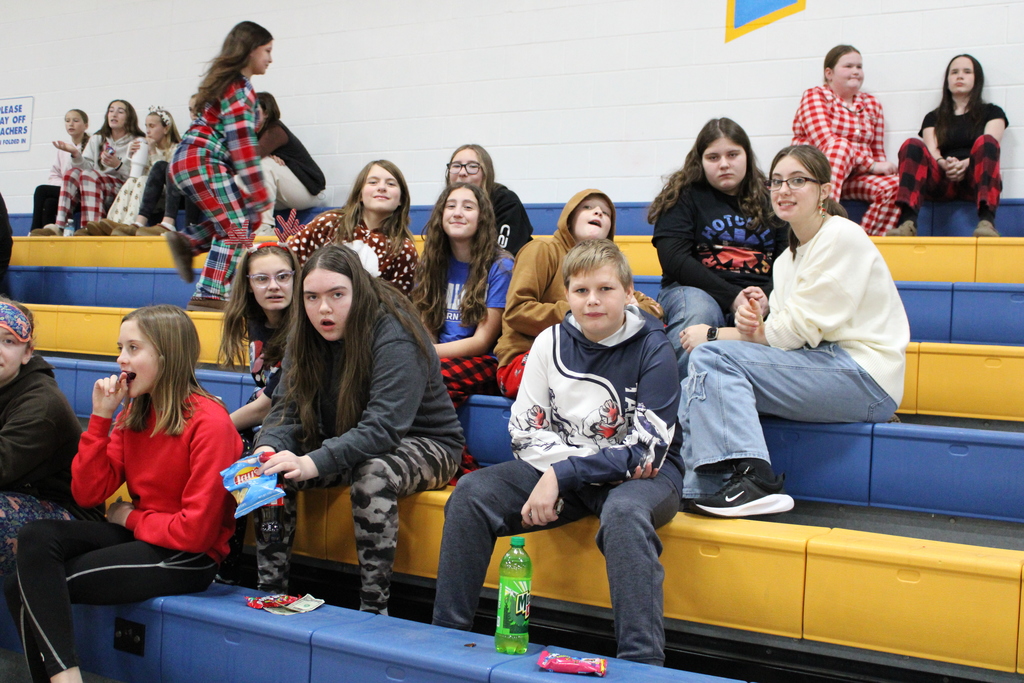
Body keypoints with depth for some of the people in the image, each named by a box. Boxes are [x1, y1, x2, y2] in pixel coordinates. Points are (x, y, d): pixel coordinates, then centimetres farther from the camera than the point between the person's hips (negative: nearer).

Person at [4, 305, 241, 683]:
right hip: (136, 535, 8)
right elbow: (88, 493, 2)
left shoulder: (209, 422, -17)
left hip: (188, 558, -8)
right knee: (35, 536, -15)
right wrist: (100, 417, -5)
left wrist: (132, 517, -5)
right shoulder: (132, 414, 7)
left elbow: (197, 530, -19)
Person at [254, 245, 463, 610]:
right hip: (344, 446, 7)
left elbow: (384, 426, -33)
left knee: (372, 474, -37)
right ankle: (270, 590, -5)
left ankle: (374, 606, -26)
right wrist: (268, 450, -28)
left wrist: (314, 463, -44)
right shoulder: (308, 337, -1)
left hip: (423, 444, -6)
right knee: (271, 468, -15)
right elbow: (286, 410, -5)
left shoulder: (396, 337, -24)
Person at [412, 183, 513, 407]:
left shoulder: (500, 267, -2)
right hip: (440, 356, 4)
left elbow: (482, 341, -6)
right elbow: (426, 328, 11)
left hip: (484, 363, -4)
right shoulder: (432, 262, 14)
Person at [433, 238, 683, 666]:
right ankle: (447, 632, -5)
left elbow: (644, 449, -18)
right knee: (470, 494, -14)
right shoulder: (551, 342, 0)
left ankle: (642, 662, -35)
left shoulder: (652, 349, -12)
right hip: (559, 468, 4)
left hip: (644, 475, -4)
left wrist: (561, 475, -23)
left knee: (623, 512, -39)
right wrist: (579, 463, -15)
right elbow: (525, 430, -1)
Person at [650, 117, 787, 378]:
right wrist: (731, 297, -14)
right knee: (696, 314, -38)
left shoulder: (769, 200, 20)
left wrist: (768, 296, -14)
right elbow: (674, 259, -4)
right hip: (697, 291, -2)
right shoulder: (685, 196, 10)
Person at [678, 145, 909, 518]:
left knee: (711, 357, -21)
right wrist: (752, 327, -14)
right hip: (823, 368, 9)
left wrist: (715, 334, -9)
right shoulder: (786, 259, 19)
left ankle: (753, 481, -26)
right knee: (694, 388, -4)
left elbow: (799, 329, -14)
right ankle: (706, 492, -12)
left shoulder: (841, 237, -8)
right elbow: (781, 332, 11)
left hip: (864, 378, -9)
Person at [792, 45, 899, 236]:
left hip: (855, 177, 5)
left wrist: (882, 167, -6)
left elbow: (878, 153, 19)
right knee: (842, 145, -35)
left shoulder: (872, 104, 19)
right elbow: (826, 141, -14)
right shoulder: (815, 96, 2)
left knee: (894, 185, -24)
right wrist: (872, 165, -20)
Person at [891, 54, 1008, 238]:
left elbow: (989, 147, 2)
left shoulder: (992, 112, 22)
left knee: (986, 141, -31)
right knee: (912, 145, -25)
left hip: (975, 181, -1)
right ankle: (908, 222, -47)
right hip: (942, 181, 1)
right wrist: (944, 164, -19)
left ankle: (986, 221, -51)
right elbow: (931, 150, 6)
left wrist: (966, 164, -20)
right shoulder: (934, 118, 25)